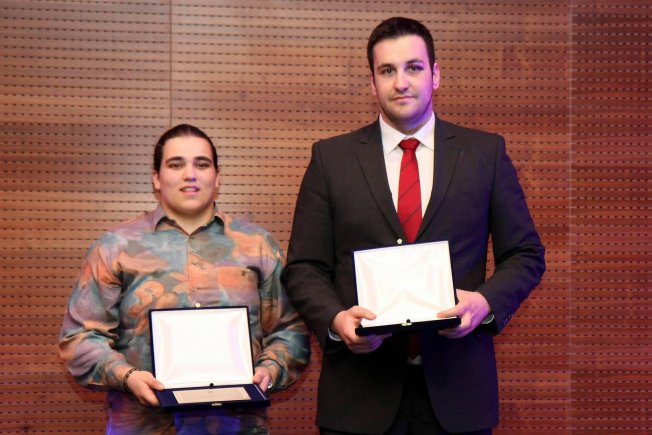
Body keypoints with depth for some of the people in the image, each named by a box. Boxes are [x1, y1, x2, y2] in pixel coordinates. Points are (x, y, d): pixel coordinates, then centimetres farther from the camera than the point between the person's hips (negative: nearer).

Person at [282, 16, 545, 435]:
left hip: (457, 385, 1)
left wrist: (486, 301, -11)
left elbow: (525, 255, 8)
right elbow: (305, 268, 5)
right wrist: (336, 318, -14)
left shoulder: (486, 153, 7)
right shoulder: (331, 158, 5)